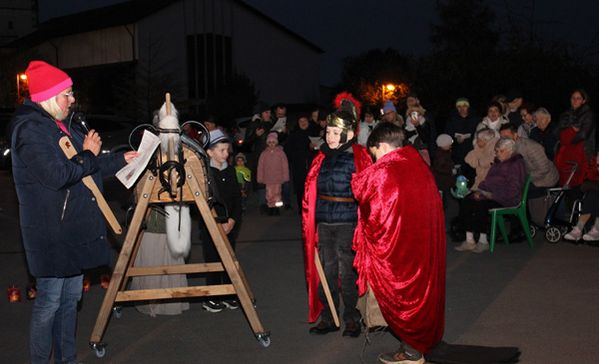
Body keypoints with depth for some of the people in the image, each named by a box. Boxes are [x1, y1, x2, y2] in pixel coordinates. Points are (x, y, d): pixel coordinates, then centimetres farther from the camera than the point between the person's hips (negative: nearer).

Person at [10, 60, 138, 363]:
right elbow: (56, 175, -24)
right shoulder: (30, 129, -15)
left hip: (75, 229, 9)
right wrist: (89, 155, -12)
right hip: (51, 233, -9)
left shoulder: (65, 126, 14)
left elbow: (89, 169, 23)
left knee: (71, 297, 16)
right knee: (49, 301, -1)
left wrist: (120, 159, 13)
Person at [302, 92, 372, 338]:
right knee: (326, 271, 10)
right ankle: (327, 318, 21)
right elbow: (311, 192, 13)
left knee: (347, 273, 2)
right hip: (323, 223, 5)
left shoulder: (358, 158, -5)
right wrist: (310, 223, 9)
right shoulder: (322, 158, 10)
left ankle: (352, 319, 17)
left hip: (348, 223, -5)